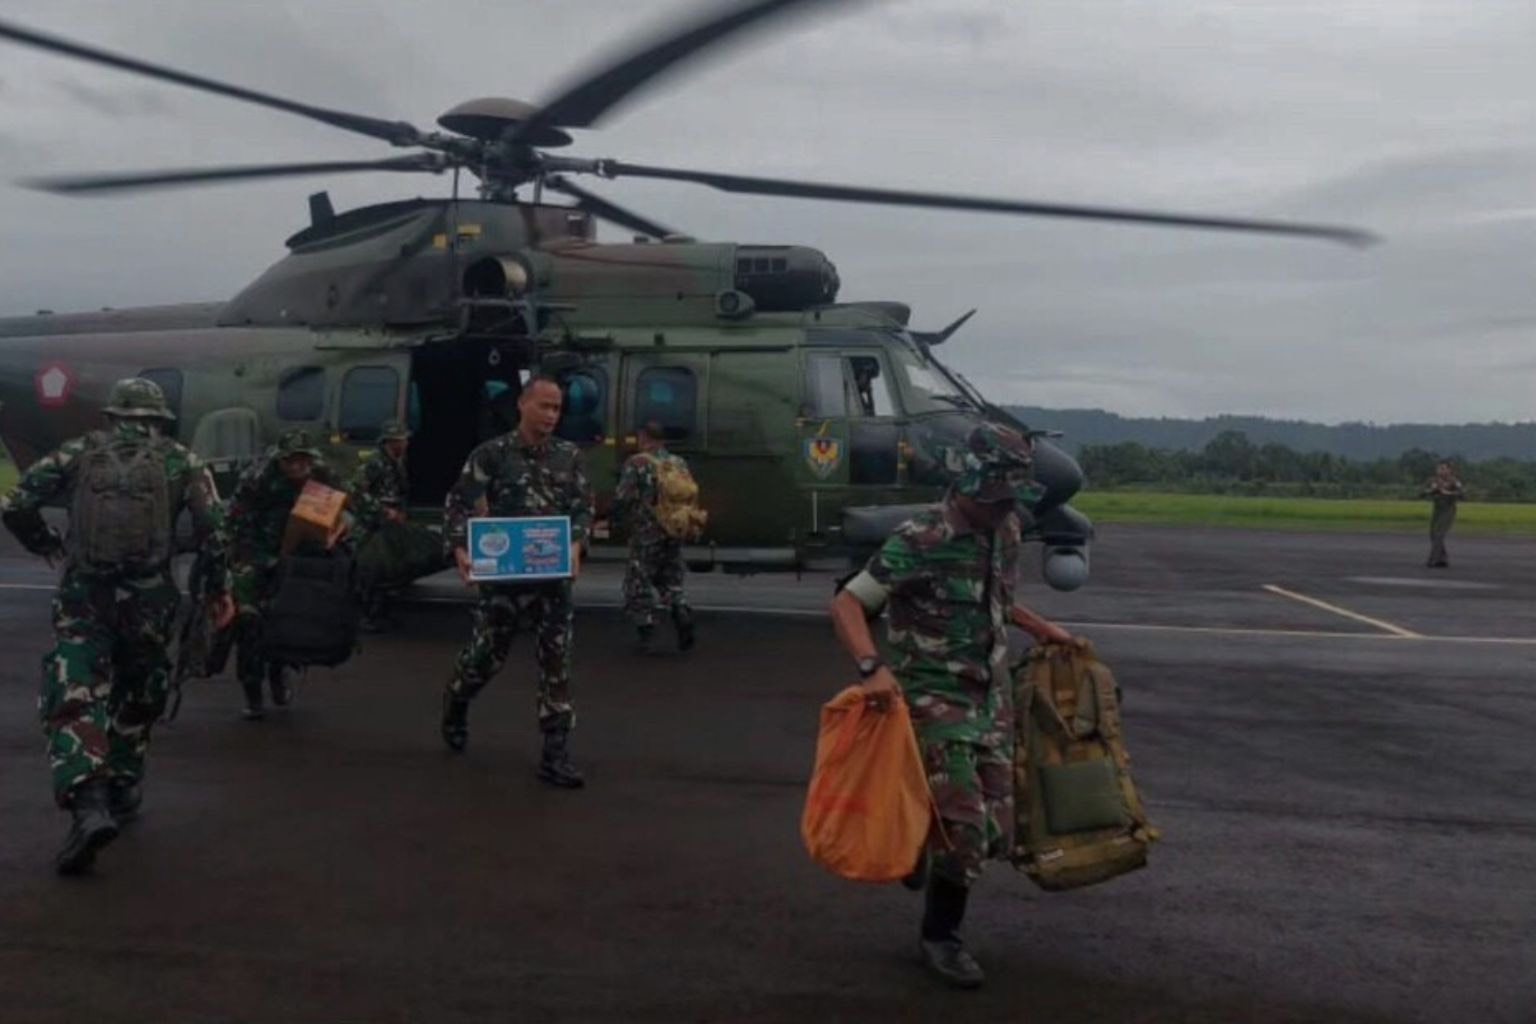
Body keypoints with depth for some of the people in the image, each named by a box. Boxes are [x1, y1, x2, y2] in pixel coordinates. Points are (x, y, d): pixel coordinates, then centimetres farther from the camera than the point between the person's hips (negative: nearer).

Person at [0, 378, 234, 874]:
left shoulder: (77, 452, 8)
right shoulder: (181, 460, 7)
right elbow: (212, 526, -5)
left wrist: (45, 544, 20)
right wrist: (219, 587, 2)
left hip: (82, 596, -1)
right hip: (149, 597, 1)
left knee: (76, 701, -4)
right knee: (137, 698, 21)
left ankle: (88, 804, -23)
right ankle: (123, 790, 31)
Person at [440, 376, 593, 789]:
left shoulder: (569, 456, 4)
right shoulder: (491, 454, -5)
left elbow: (584, 506, 6)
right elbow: (457, 504, -5)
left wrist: (575, 544, -13)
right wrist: (460, 550, -20)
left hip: (555, 575, 3)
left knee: (557, 662, -1)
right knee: (487, 654, 9)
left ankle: (556, 754, 5)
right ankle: (455, 704, 43)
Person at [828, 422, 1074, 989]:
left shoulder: (1005, 530, 5)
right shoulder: (920, 540, -18)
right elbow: (846, 604, -18)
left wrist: (1040, 628, 15)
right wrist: (872, 667, -32)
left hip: (992, 693, 7)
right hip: (933, 694, -7)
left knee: (997, 830, 6)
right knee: (966, 825, -10)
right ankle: (939, 938, 14)